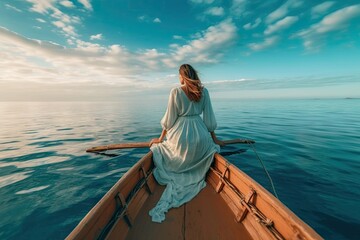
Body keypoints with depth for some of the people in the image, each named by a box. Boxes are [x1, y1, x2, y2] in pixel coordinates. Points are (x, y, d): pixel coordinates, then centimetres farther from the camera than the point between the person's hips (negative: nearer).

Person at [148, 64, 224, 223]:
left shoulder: (175, 92, -4)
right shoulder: (204, 91, 5)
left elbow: (169, 119, -1)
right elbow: (209, 118, 7)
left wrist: (161, 138, 11)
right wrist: (214, 138, 18)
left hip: (180, 136, -2)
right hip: (200, 136, 3)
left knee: (158, 148, 23)